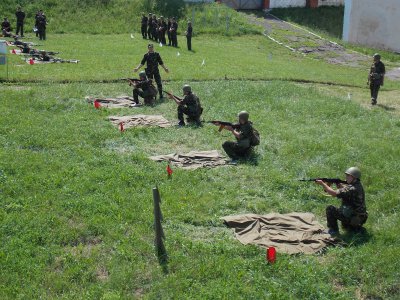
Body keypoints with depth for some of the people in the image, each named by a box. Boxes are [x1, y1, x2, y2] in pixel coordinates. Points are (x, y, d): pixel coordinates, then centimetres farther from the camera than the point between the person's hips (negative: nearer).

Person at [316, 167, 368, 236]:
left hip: (352, 218, -10)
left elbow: (334, 193, -26)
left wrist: (322, 184, -18)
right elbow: (343, 189, 14)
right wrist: (338, 183, -5)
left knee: (330, 209, -9)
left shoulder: (352, 189, -25)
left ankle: (333, 230, 0)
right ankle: (355, 226, 25)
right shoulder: (358, 186, 5)